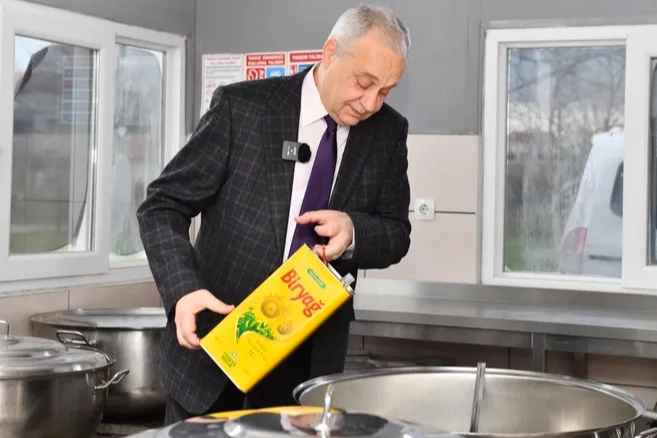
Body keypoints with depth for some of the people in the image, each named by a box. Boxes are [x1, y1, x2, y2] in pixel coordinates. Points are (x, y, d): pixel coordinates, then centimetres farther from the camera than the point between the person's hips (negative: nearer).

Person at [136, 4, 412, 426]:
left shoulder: (388, 132, 0)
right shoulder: (242, 106, -11)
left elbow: (397, 235, 6)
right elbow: (163, 205, -8)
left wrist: (353, 231, -18)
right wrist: (184, 290, -25)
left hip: (312, 352, 3)